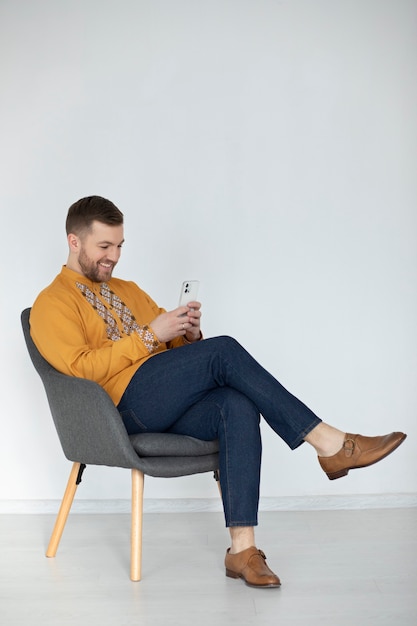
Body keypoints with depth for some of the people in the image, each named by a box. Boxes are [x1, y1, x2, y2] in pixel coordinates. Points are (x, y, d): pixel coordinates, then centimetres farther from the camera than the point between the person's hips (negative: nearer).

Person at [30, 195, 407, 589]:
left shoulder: (127, 290, 27)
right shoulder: (52, 304, 6)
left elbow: (174, 346, 23)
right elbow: (80, 367, -11)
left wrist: (188, 331, -1)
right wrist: (149, 334, -13)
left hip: (172, 407, 6)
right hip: (128, 400, -6)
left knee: (239, 406, -28)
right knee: (224, 350, -26)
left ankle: (242, 548, -31)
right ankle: (329, 444, -23)